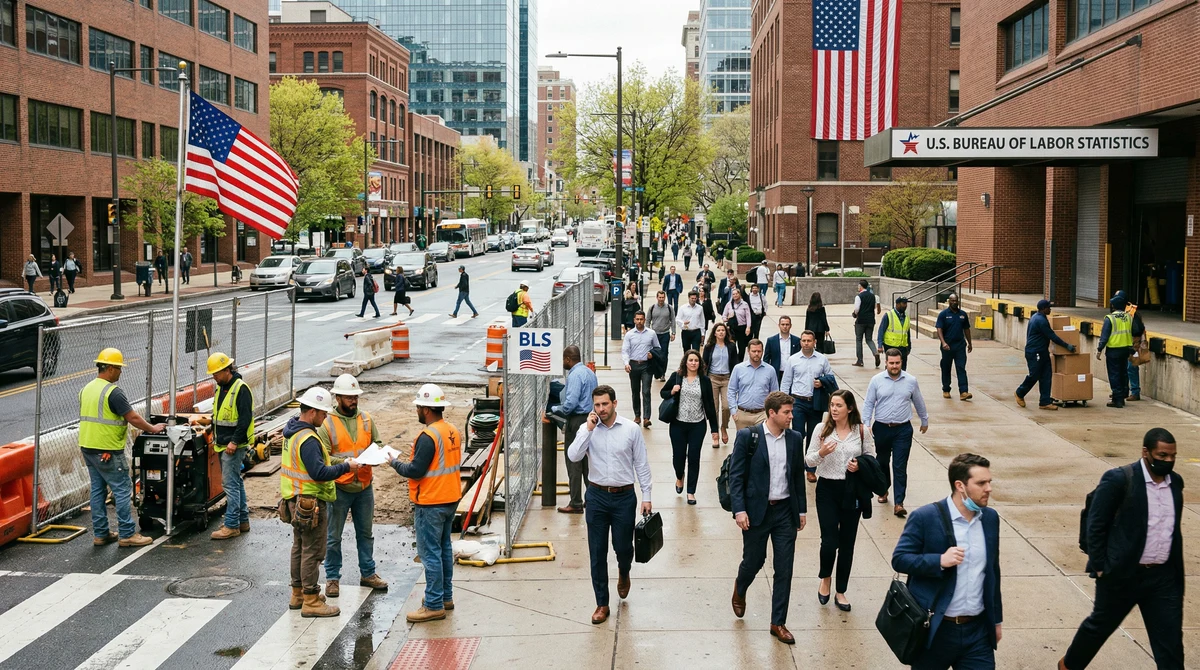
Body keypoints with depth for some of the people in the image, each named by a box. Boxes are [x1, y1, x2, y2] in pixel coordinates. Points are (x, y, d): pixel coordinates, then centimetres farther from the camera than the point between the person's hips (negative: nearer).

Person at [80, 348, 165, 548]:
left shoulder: (86, 389, 11)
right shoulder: (113, 392, -17)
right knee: (122, 490, -2)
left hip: (87, 447, 9)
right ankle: (127, 534, 1)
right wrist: (152, 429, -3)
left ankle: (100, 534, 17)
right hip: (107, 450, -9)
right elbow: (133, 417, -17)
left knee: (98, 490, 13)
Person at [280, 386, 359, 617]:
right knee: (312, 552, -3)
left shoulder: (292, 431, 8)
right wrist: (346, 466, -19)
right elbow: (319, 473, -28)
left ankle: (298, 594, 31)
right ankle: (311, 602, 3)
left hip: (296, 501, 10)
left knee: (299, 547, 19)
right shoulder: (308, 439, -24)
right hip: (311, 503, -10)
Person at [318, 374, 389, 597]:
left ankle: (367, 573, 29)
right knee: (333, 536, 6)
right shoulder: (327, 424, -10)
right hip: (339, 489, -4)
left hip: (364, 487, 4)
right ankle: (332, 578, 19)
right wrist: (346, 463, -28)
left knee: (365, 533, 16)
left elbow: (377, 444, 8)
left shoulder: (366, 419, 3)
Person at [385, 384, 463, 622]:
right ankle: (446, 596, 28)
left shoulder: (428, 436, -21)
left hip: (430, 504, -9)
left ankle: (434, 605, 1)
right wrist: (418, 450, 14)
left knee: (430, 553, -3)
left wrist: (394, 462, -5)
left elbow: (416, 471, -20)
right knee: (444, 548, 18)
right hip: (451, 499, 9)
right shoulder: (453, 431, 6)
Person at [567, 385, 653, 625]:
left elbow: (641, 464, 0)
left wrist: (646, 495, -1)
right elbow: (573, 456, -17)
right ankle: (602, 604, 15)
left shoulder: (631, 429, -5)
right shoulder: (588, 429, -3)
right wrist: (589, 430, -21)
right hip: (597, 496, 1)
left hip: (624, 497, -1)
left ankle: (624, 573, 46)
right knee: (597, 553, 4)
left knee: (623, 547, 10)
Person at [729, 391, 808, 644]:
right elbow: (736, 475, -9)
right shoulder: (747, 437, -9)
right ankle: (740, 589, 45)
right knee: (754, 561, 11)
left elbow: (798, 476, 11)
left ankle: (778, 623, 15)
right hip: (756, 510, -3)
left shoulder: (795, 439, 3)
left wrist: (802, 510, 11)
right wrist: (739, 510, -16)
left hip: (785, 511, 3)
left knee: (784, 568, 4)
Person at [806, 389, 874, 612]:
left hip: (852, 490, 1)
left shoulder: (861, 432, -3)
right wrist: (821, 453, -21)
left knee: (847, 543, 8)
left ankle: (840, 592, 22)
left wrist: (860, 466, -14)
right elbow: (808, 461, 0)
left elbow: (871, 457, 7)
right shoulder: (822, 430, -4)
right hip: (827, 488, -1)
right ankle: (825, 579, 24)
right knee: (830, 541, -7)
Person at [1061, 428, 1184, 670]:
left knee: (1170, 640, 3)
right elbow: (1095, 525, -11)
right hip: (1122, 574, -5)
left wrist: (1176, 566, 15)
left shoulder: (1175, 481, 4)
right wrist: (1100, 567, -11)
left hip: (1164, 576, 5)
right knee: (1100, 625, 15)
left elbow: (1174, 528, 16)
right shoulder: (1119, 479, -15)